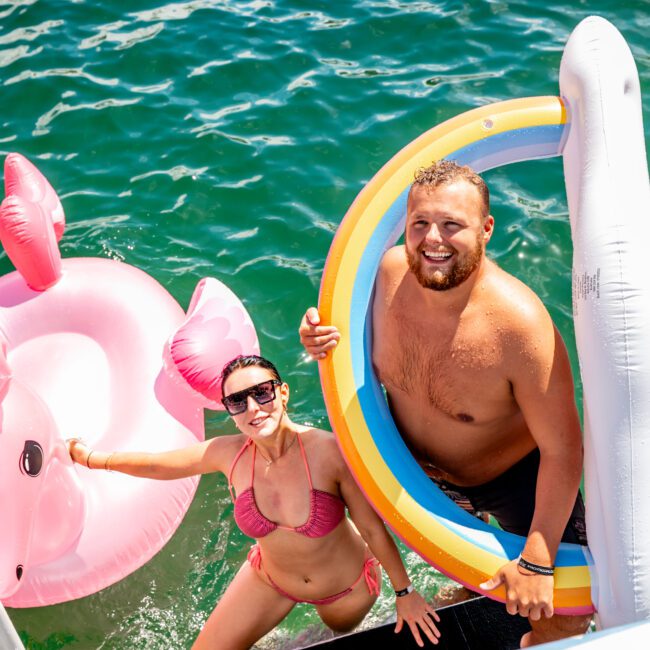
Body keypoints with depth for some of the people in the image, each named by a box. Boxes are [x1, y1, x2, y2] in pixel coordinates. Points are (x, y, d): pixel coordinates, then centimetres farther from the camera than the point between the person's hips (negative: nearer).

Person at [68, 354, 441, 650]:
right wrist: (93, 458, 3)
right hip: (270, 581, 2)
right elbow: (155, 464, -6)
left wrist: (404, 592, -12)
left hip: (347, 587, -2)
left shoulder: (329, 451, -34)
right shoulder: (229, 454, -23)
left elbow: (374, 530, -22)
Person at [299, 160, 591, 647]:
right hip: (413, 465, 5)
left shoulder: (520, 324, -38)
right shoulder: (390, 271, -23)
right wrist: (324, 337, -21)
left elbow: (562, 451, -30)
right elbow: (368, 328, 2)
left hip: (515, 478, -4)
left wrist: (537, 562, -26)